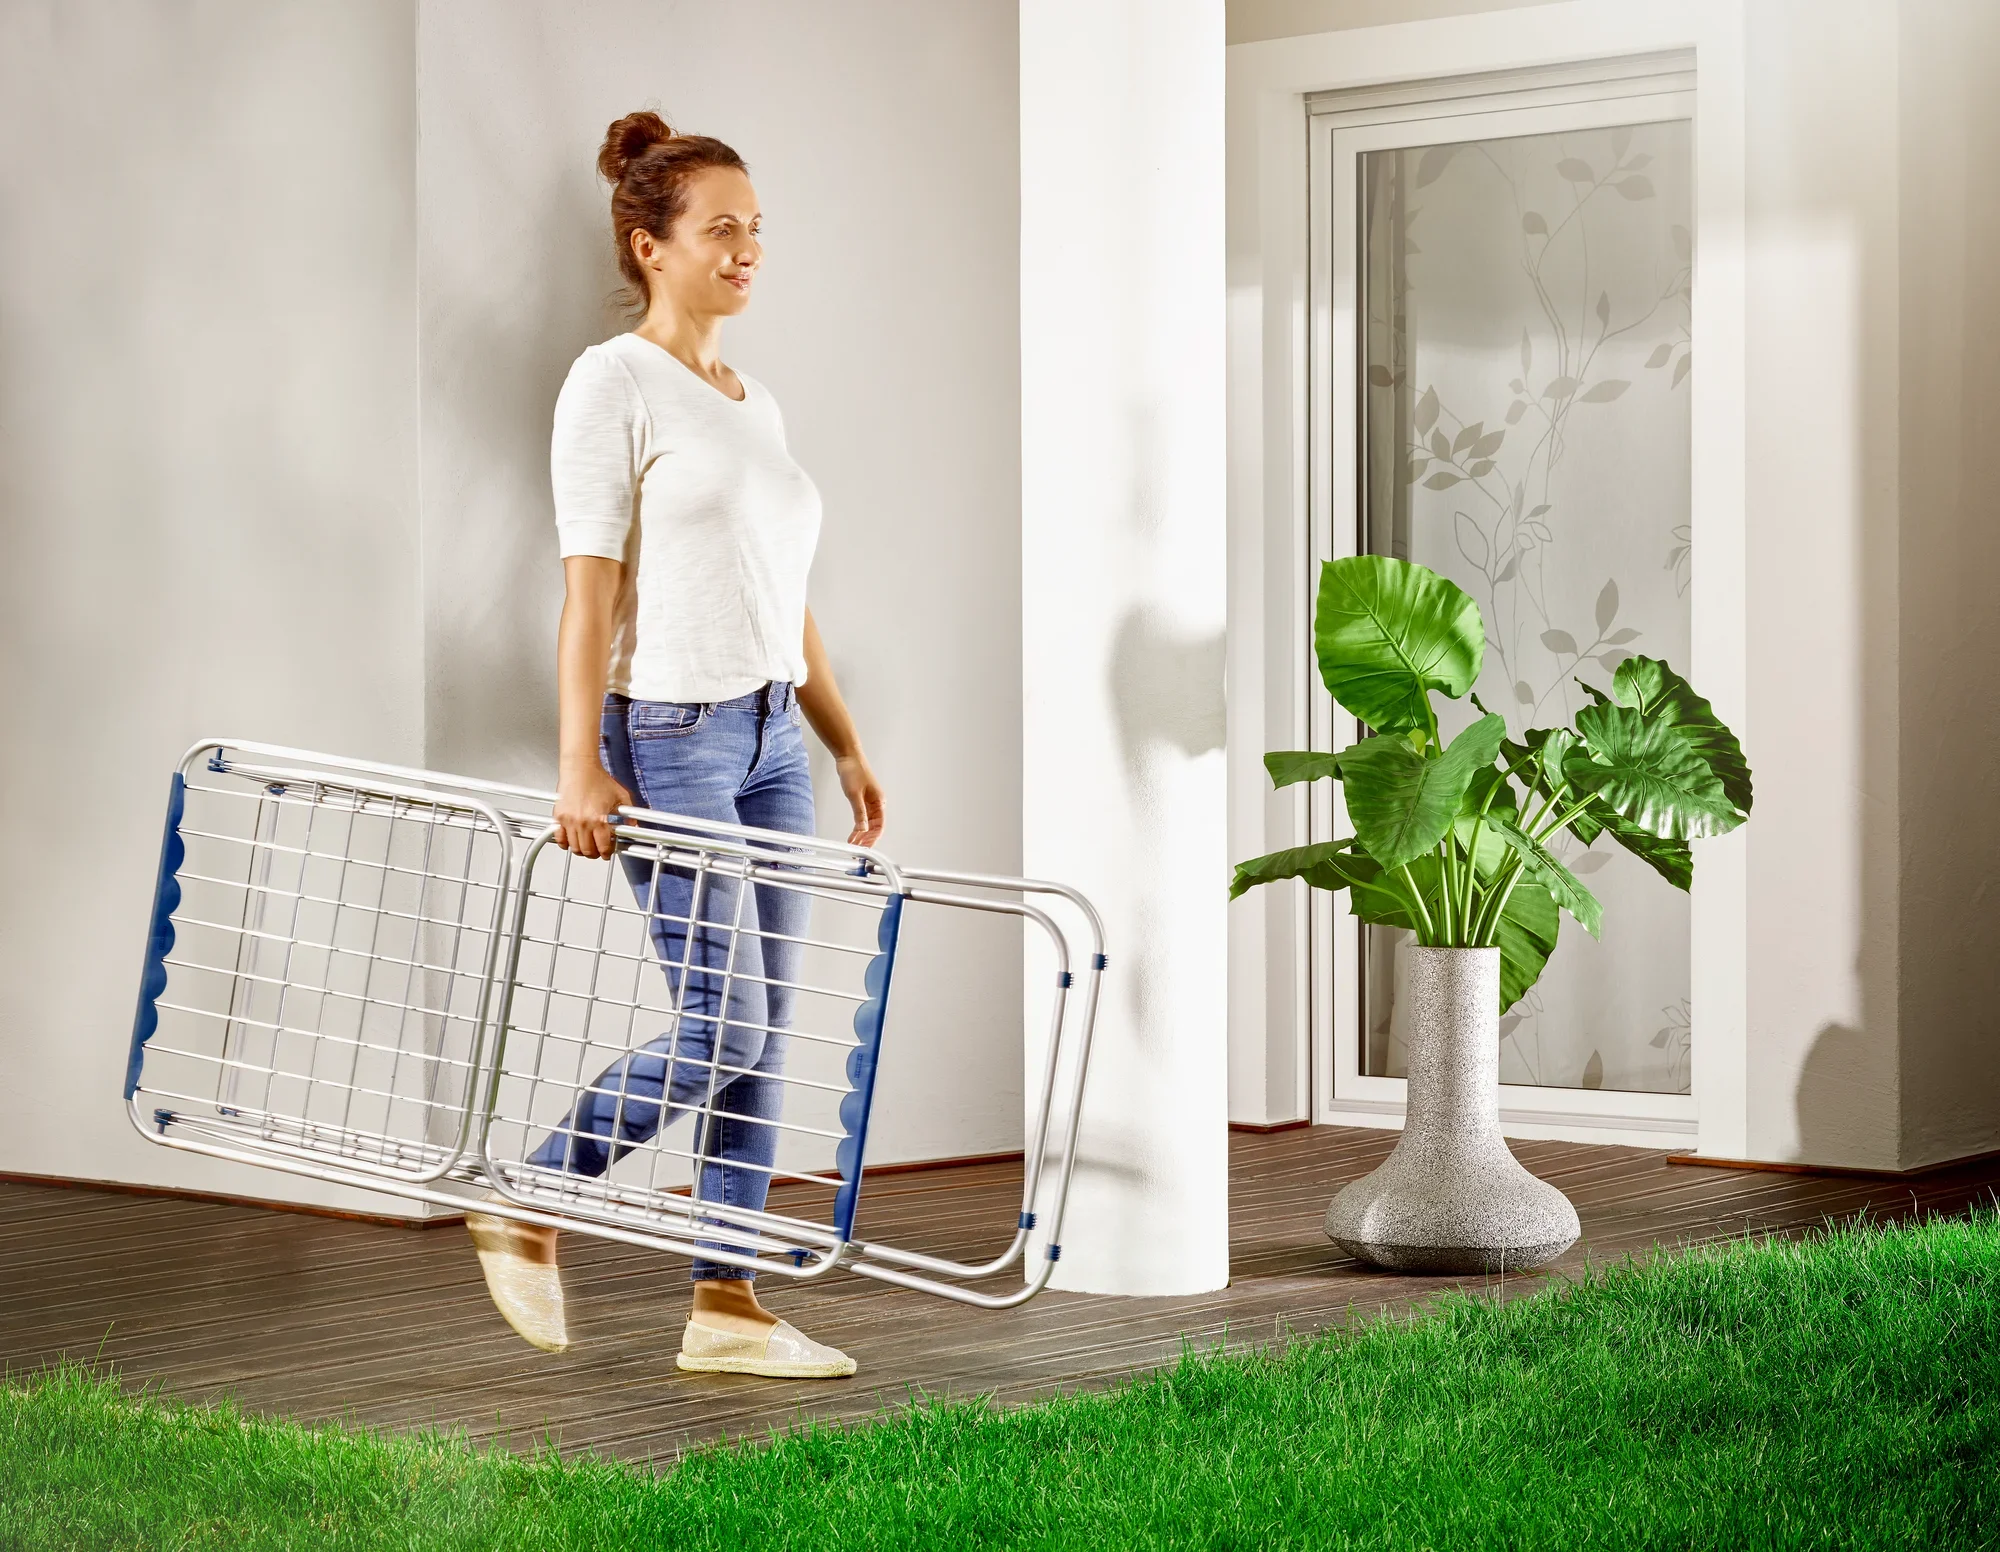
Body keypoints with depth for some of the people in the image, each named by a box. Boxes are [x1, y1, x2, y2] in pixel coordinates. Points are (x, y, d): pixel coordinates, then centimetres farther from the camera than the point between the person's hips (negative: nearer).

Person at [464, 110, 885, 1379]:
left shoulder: (758, 404, 16)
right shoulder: (616, 383, -6)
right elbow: (591, 590, -12)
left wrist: (847, 747, 15)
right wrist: (581, 766, -18)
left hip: (771, 738, 8)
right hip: (668, 735, -8)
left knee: (764, 1032, 6)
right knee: (723, 1026, -9)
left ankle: (728, 1307, 12)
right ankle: (525, 1212, 11)